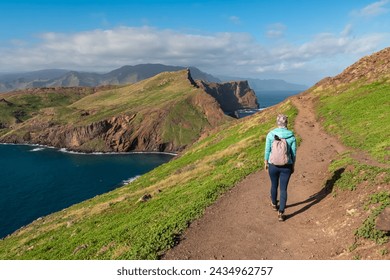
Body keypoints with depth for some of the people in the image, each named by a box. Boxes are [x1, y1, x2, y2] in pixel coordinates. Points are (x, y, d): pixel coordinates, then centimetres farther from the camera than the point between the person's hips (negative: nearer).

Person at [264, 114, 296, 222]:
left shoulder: (270, 134, -11)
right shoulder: (292, 136, -8)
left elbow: (267, 151, -6)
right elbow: (293, 154, -2)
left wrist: (265, 163, 9)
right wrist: (293, 166, 12)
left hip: (273, 165, 1)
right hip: (286, 166, 0)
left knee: (274, 185, 24)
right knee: (283, 189, 9)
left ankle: (274, 204, 47)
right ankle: (280, 213, 9)